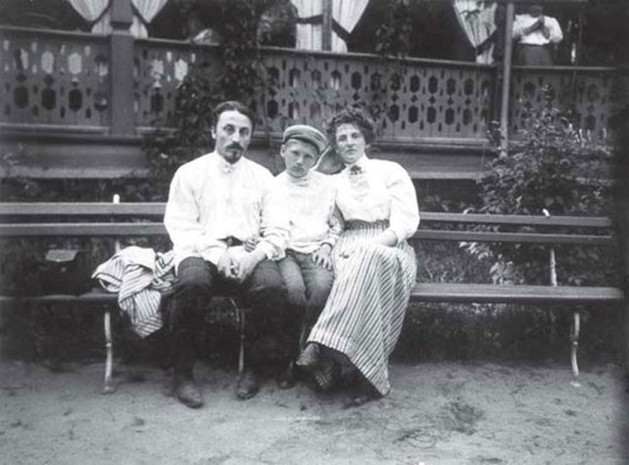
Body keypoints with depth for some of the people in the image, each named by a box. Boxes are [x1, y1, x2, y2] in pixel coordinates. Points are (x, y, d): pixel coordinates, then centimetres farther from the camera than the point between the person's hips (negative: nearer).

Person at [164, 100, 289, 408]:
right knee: (193, 282, -36)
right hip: (202, 253, -1)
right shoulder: (189, 173, 12)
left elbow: (278, 232, 9)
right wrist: (218, 253, -16)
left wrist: (254, 255, -13)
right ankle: (182, 372, -16)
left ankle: (253, 367, -8)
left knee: (273, 286, -31)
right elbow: (180, 227, 2)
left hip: (250, 257, 2)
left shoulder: (262, 176, 17)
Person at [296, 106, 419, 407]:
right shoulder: (334, 183, 20)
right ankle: (370, 375, -41)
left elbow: (406, 223, -2)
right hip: (351, 249, 2)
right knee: (354, 269, -36)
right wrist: (339, 248, -11)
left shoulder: (391, 171, 10)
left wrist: (366, 246, -16)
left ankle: (323, 347, -45)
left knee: (366, 261, -38)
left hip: (390, 248, -1)